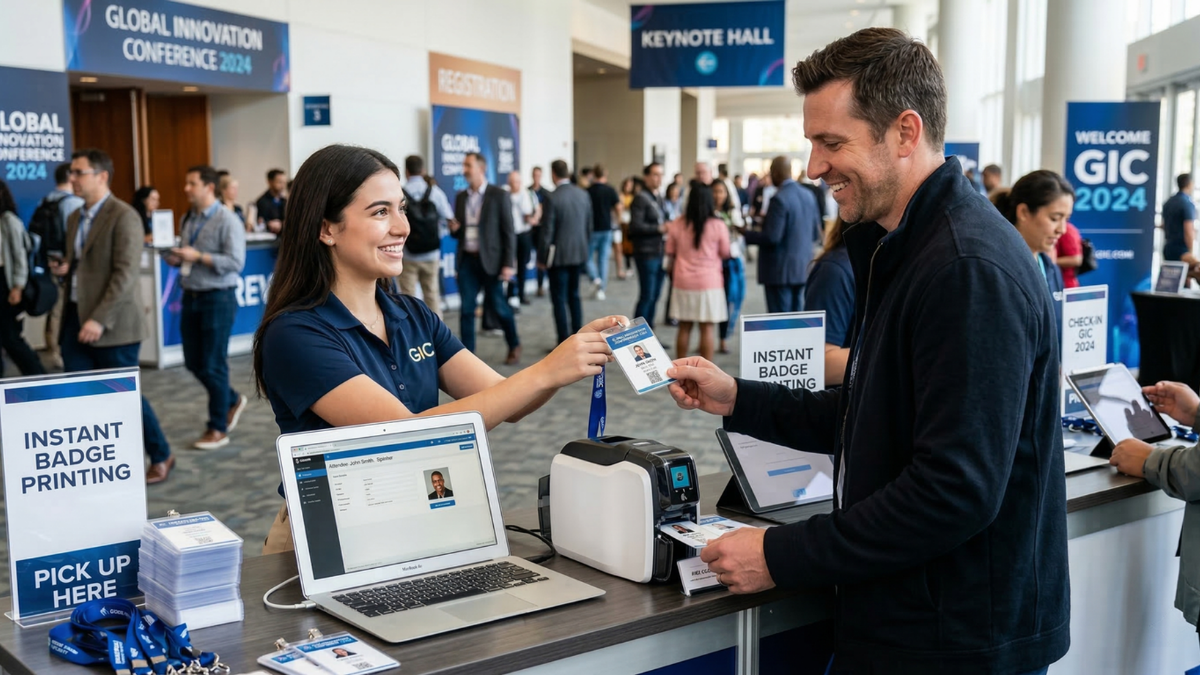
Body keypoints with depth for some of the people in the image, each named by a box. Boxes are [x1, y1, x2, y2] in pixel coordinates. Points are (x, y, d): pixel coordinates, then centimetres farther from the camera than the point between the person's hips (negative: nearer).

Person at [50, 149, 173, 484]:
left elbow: (126, 274, -19)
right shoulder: (75, 218, 14)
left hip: (112, 324, -7)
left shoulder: (124, 216, -12)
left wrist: (100, 320, -24)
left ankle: (161, 457, 20)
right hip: (75, 318, 8)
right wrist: (64, 269, 0)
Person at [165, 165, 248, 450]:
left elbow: (236, 262, -18)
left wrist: (199, 257, -21)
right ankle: (232, 400, 33)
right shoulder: (187, 220, 11)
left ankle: (218, 429, 11)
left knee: (213, 365, -1)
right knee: (194, 362, 10)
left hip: (218, 298, -7)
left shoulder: (227, 221, -12)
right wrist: (175, 259, -1)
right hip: (191, 297, 7)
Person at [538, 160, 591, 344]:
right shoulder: (584, 194, 1)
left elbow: (548, 231, -13)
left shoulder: (553, 198, -16)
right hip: (579, 253, 6)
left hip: (559, 255, -6)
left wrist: (542, 257, -3)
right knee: (574, 296, 17)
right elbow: (589, 225, 8)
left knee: (559, 299, 1)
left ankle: (564, 343, 1)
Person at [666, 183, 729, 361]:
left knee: (684, 328, 11)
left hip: (683, 282, 3)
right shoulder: (718, 225, -9)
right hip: (709, 282, -3)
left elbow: (670, 253, 7)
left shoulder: (676, 225, -3)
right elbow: (725, 254, 1)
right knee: (707, 329, 1)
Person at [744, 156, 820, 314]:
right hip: (802, 269, 8)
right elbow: (815, 233, 12)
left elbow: (772, 237, -20)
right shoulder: (808, 196, 7)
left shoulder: (779, 199, -17)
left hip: (780, 271, -8)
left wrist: (747, 234, -7)